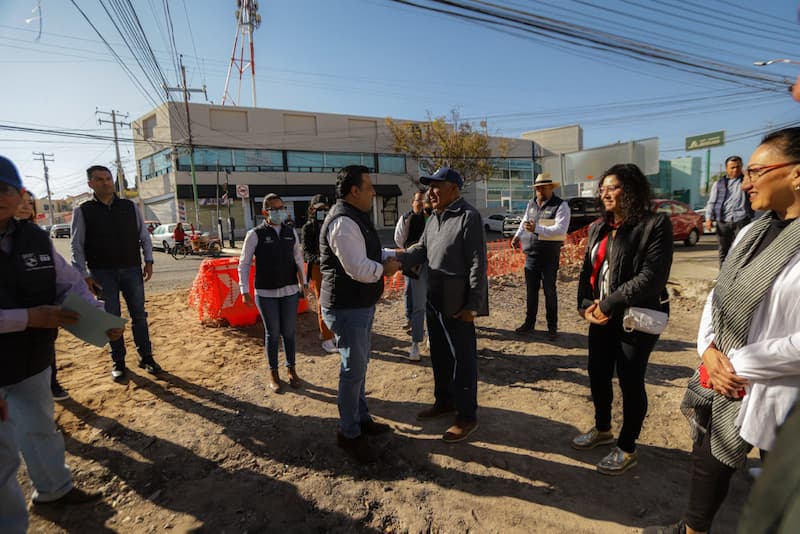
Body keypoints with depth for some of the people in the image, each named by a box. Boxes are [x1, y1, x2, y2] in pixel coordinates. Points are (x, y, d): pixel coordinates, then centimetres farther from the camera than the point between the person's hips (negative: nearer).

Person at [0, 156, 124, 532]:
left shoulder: (35, 238, -3)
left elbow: (70, 284, -1)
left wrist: (100, 316, -16)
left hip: (33, 362, 5)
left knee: (41, 428, 24)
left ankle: (53, 490, 47)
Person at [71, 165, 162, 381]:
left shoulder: (130, 206, 6)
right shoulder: (83, 211, 0)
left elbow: (144, 235, 11)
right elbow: (77, 246, 0)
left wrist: (148, 261, 3)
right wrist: (84, 276, -5)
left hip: (132, 270, 2)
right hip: (103, 273, -1)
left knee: (139, 315, 6)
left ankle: (146, 357, 17)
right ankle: (118, 362, 19)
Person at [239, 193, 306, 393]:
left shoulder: (291, 232, 5)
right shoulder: (255, 234, -5)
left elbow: (298, 259, 14)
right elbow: (244, 263, -2)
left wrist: (303, 282, 16)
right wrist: (245, 291, -7)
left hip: (290, 291, 3)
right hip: (266, 293, -3)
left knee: (289, 332, 11)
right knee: (272, 333, 7)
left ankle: (291, 369, 29)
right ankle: (273, 373, 25)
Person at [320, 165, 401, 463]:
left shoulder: (356, 218, 12)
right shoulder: (343, 223, -23)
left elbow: (372, 252, 20)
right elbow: (359, 269, -28)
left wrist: (389, 259, 2)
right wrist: (385, 269, -11)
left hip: (361, 306, 11)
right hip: (347, 309, -11)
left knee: (359, 365, 21)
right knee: (353, 370, 1)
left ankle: (361, 418, 39)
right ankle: (348, 434, 20)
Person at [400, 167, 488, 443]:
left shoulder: (469, 217, -14)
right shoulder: (434, 218, 13)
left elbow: (477, 264, -17)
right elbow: (421, 250, 12)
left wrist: (473, 305, -19)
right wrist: (396, 260, -7)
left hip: (457, 303, -8)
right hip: (434, 300, 9)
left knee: (462, 359, 3)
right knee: (439, 354, 20)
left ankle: (467, 416, 18)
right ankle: (444, 401, 38)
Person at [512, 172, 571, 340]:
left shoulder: (561, 205, -10)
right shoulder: (531, 204, 10)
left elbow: (561, 229, -21)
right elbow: (524, 222, 23)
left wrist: (536, 229, -27)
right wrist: (518, 236, 5)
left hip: (549, 256, -5)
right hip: (531, 255, 5)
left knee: (549, 291, 5)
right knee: (531, 290, 14)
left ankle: (552, 327, 19)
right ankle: (529, 323, 28)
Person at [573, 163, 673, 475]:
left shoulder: (655, 224, -11)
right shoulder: (598, 228, 10)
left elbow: (652, 277, -20)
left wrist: (609, 305, -19)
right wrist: (586, 305, -6)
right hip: (600, 317, 7)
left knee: (630, 382, 5)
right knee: (597, 375, 15)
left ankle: (627, 449, 24)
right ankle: (602, 429, 39)